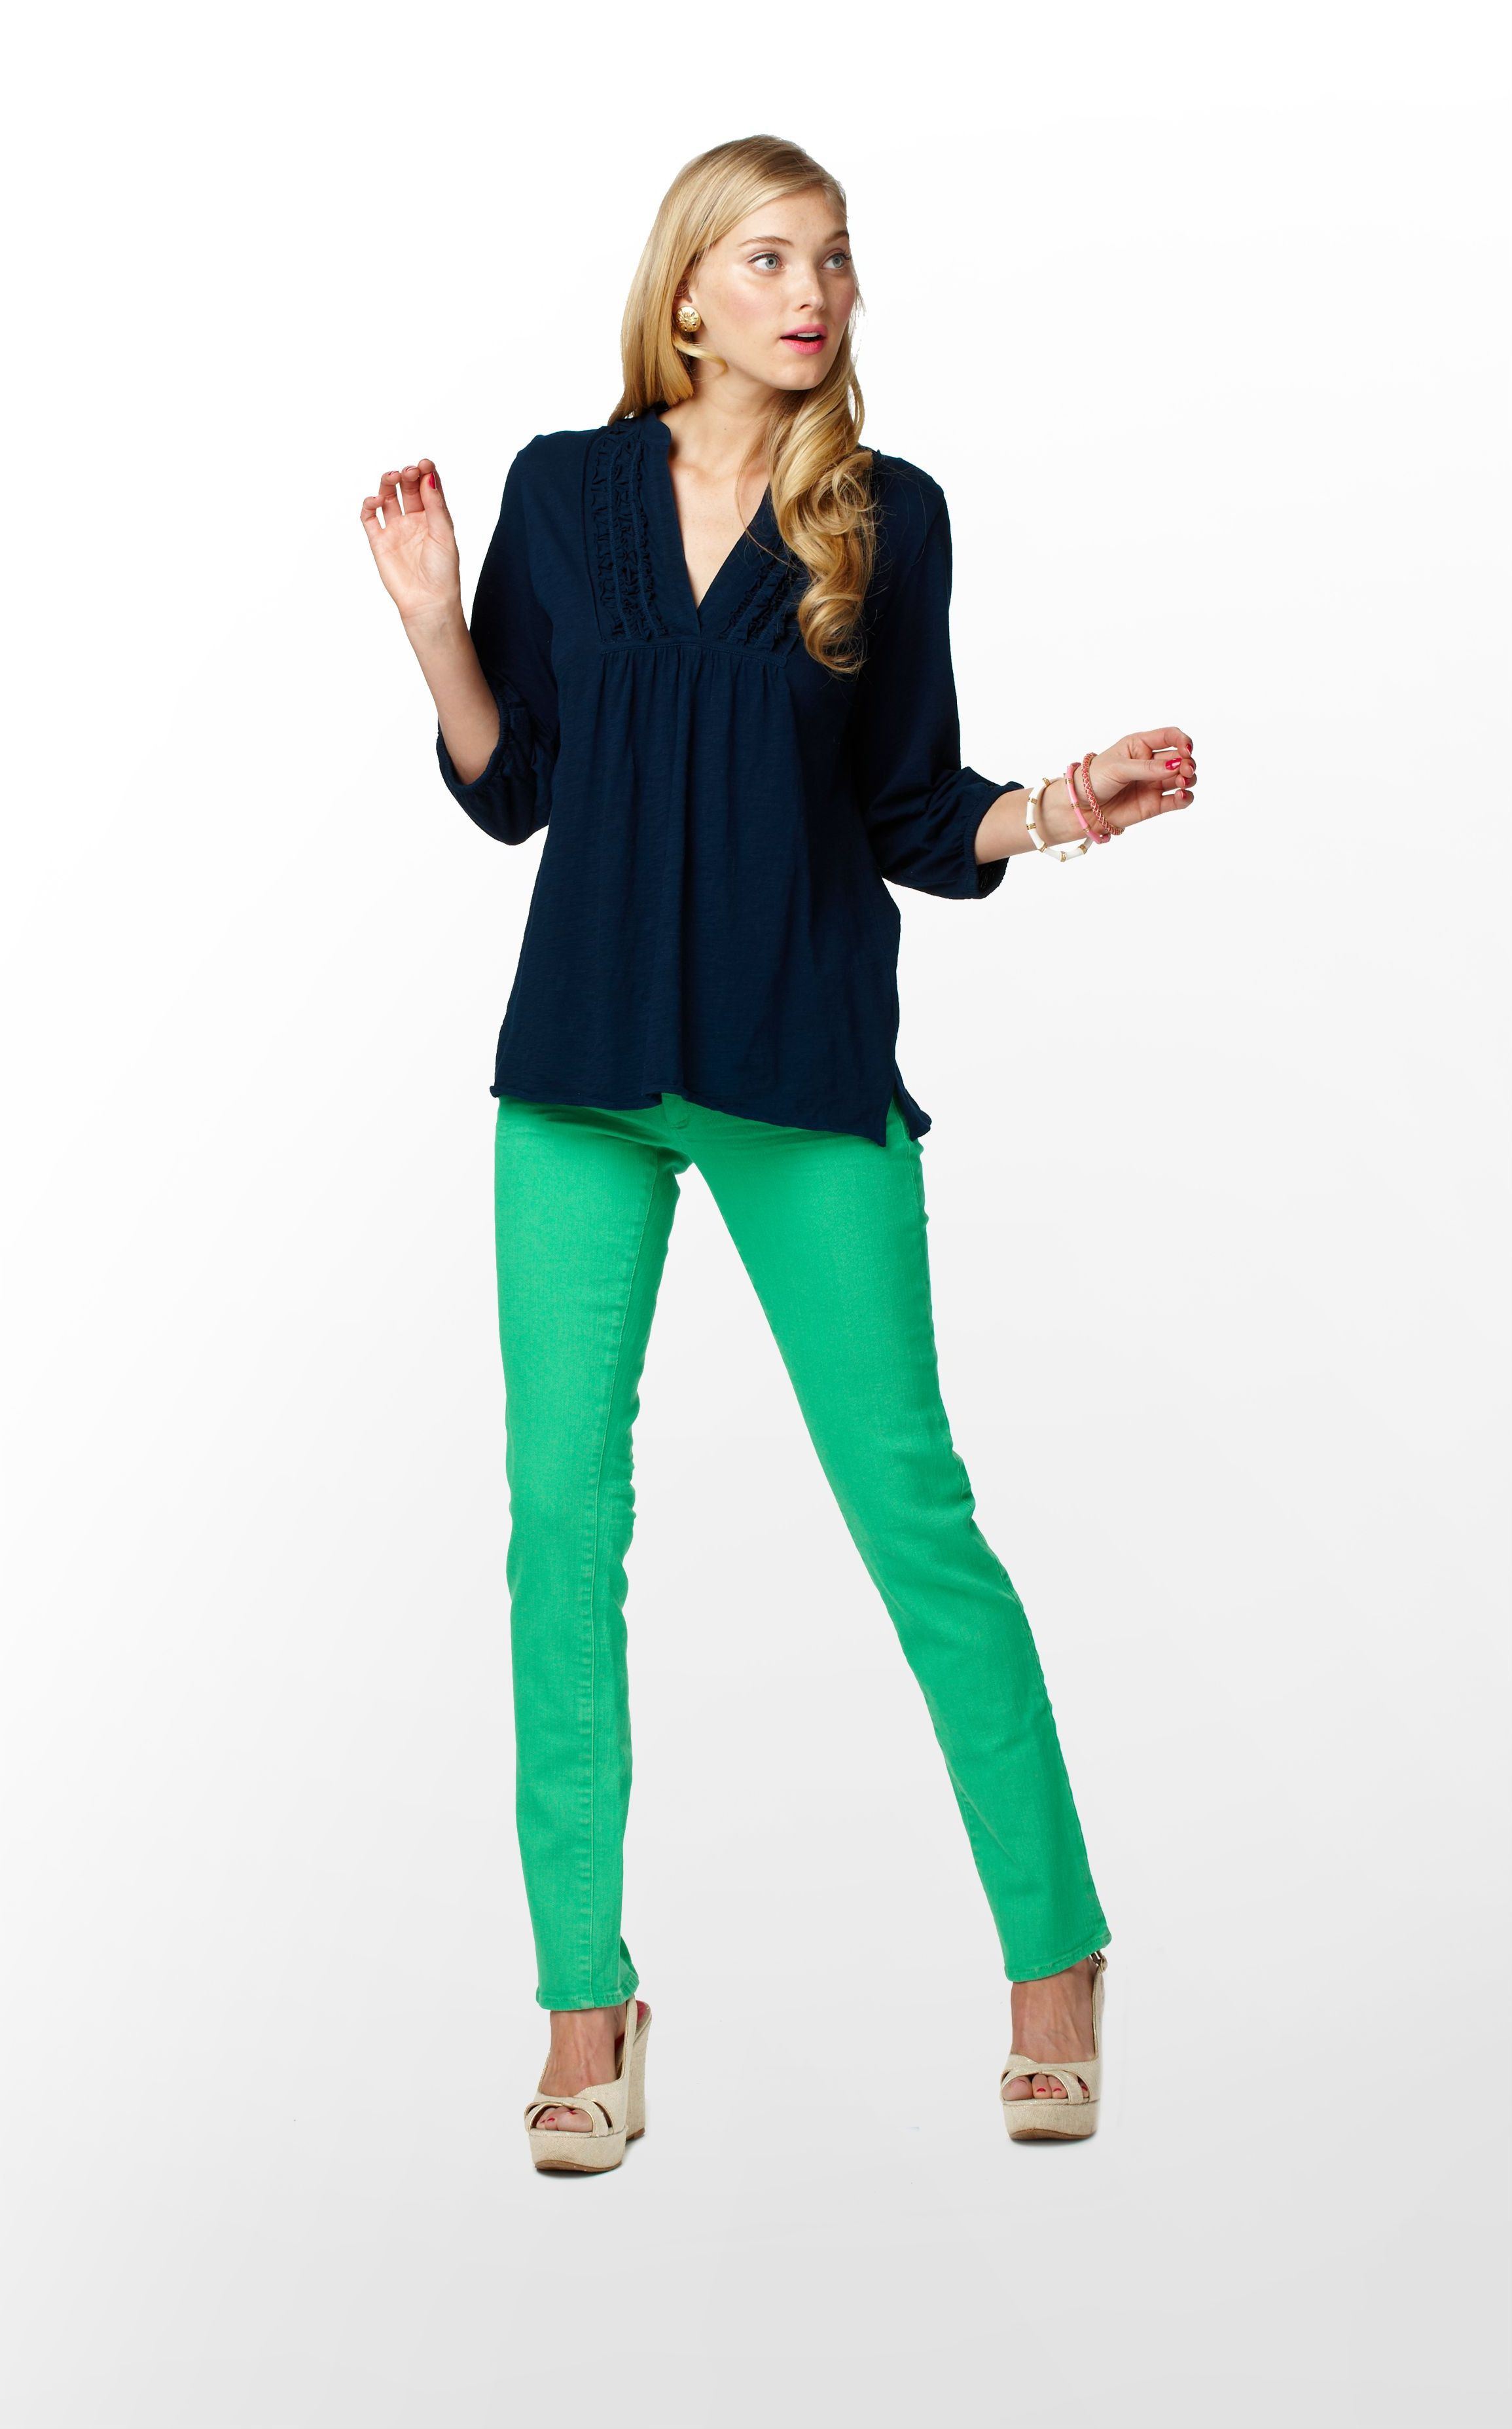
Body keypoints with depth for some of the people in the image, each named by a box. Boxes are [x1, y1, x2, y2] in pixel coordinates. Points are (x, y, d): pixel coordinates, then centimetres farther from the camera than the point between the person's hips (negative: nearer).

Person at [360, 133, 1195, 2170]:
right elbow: (511, 791, 9)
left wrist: (1058, 809, -13)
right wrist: (436, 625, -4)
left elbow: (913, 817, 5)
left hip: (808, 1075, -2)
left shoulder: (887, 515, 3)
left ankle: (1054, 1960, 13)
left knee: (911, 1506, -2)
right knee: (563, 1509, 1)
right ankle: (589, 1999, 13)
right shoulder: (565, 491, 7)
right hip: (581, 1073, 2)